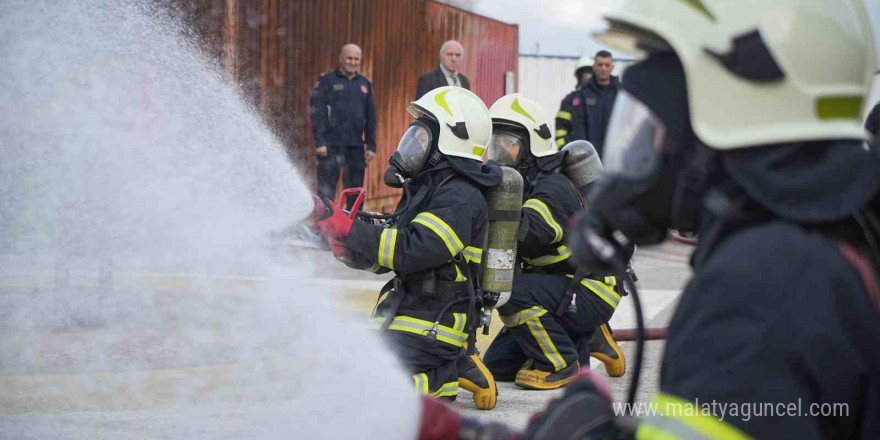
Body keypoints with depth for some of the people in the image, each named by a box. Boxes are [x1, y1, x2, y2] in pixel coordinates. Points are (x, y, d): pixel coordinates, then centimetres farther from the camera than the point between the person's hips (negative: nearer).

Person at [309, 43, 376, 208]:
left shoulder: (365, 84, 15)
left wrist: (371, 145, 10)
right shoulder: (326, 81, 1)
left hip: (356, 147, 5)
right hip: (331, 145, -5)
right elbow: (317, 113, -5)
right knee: (326, 190, -7)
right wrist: (319, 142, -14)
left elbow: (370, 116, 17)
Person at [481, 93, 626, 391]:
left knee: (511, 292, -32)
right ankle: (587, 341, 18)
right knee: (497, 367, 5)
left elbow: (525, 232, -41)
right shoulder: (519, 184, 7)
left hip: (592, 292, -9)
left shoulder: (555, 189, -22)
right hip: (560, 288, 9)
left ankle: (562, 365, -12)